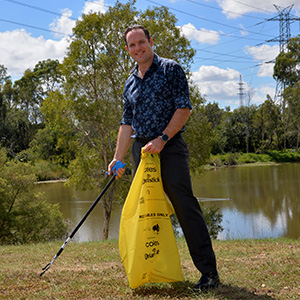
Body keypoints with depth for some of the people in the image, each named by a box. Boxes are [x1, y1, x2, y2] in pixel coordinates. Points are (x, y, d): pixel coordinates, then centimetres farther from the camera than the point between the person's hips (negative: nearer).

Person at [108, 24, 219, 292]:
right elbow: (127, 123, 18)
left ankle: (209, 271, -6)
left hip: (170, 147, -6)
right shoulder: (130, 84, 17)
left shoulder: (171, 69, 0)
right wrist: (118, 158, 10)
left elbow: (184, 108, -8)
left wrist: (162, 138, -16)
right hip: (142, 151, 6)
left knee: (186, 207, -10)